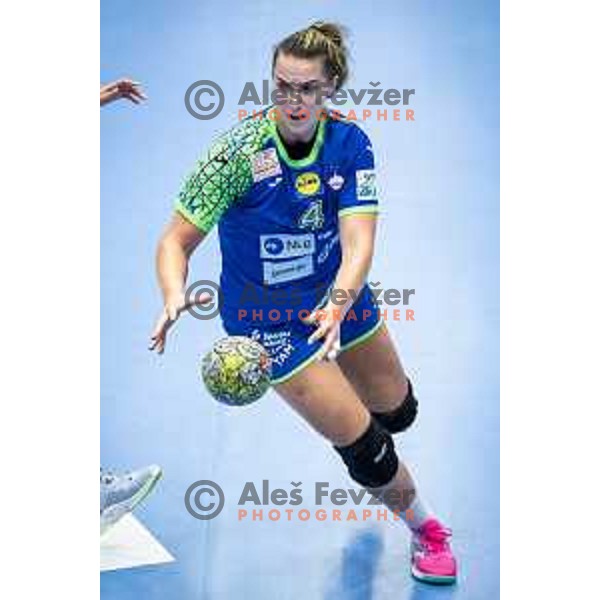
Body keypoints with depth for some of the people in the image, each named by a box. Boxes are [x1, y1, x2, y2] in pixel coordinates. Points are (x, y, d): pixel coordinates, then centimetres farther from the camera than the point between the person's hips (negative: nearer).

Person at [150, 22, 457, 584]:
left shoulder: (350, 142, -15)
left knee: (396, 411, 22)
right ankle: (424, 527, 27)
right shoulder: (240, 149, -25)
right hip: (270, 321, -4)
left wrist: (340, 302, -45)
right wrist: (174, 297, -44)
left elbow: (358, 240, -26)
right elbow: (176, 240, -23)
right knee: (364, 445, -6)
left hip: (337, 297, 5)